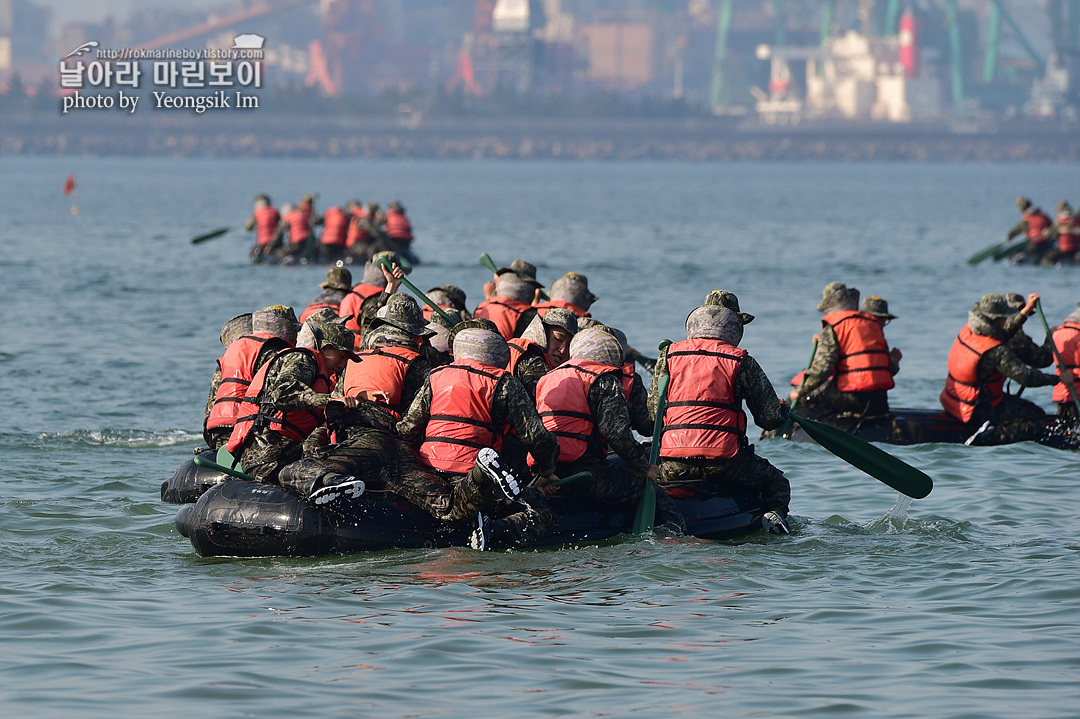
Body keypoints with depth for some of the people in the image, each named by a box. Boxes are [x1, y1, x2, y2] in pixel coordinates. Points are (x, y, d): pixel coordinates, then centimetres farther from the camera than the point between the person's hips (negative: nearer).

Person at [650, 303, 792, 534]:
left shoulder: (668, 356, 11)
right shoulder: (741, 362, 4)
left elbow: (654, 410, 12)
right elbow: (770, 418, 4)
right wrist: (783, 411, 27)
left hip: (673, 469, 1)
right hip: (724, 461, -1)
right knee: (777, 483, 21)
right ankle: (773, 513, -9)